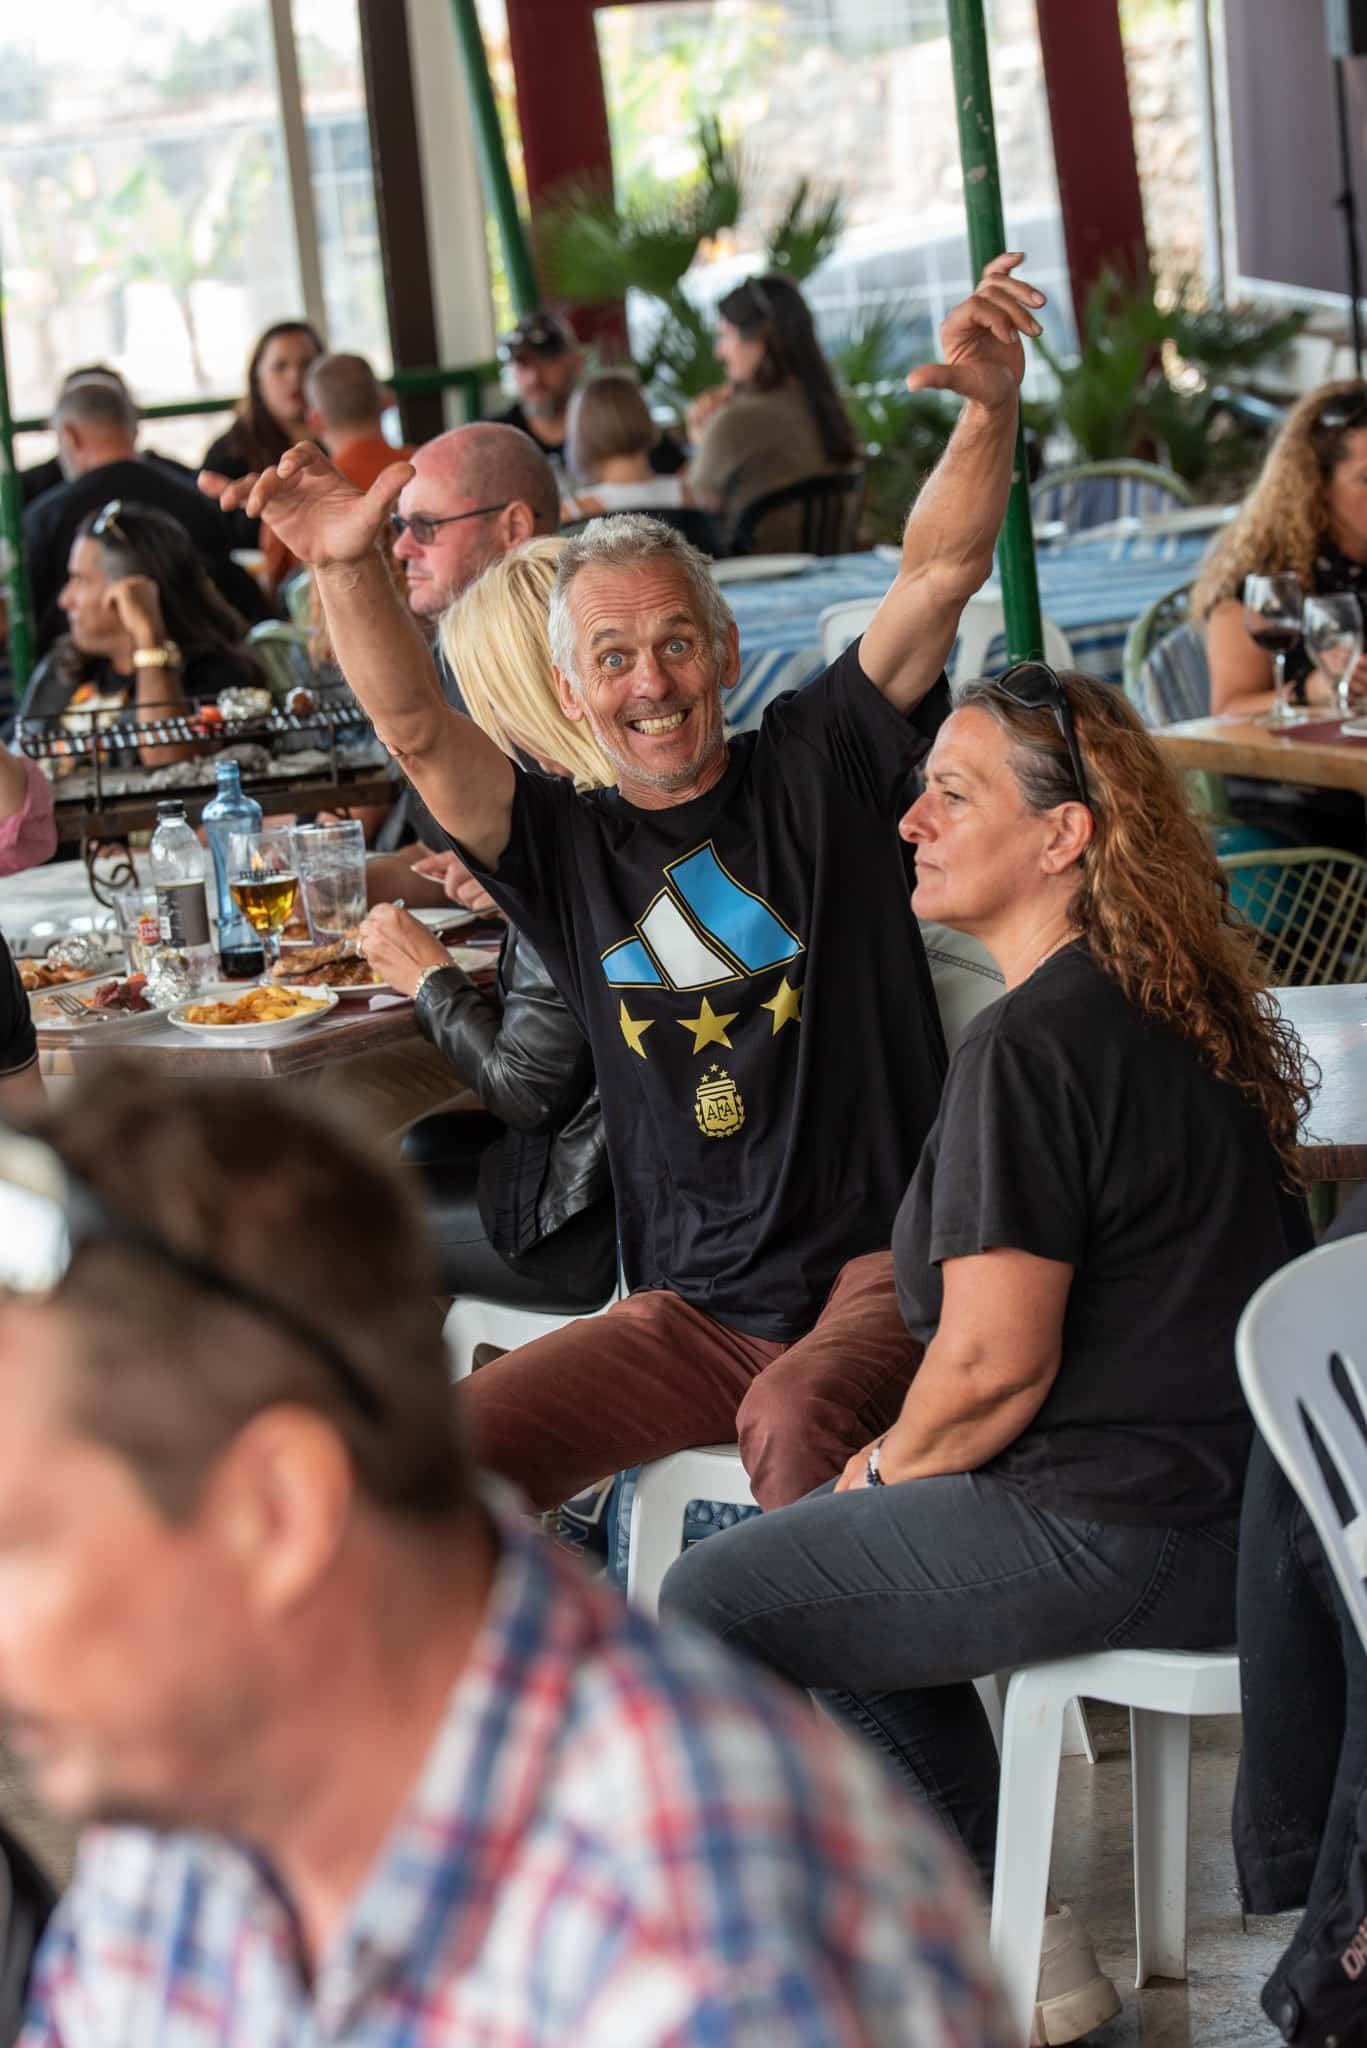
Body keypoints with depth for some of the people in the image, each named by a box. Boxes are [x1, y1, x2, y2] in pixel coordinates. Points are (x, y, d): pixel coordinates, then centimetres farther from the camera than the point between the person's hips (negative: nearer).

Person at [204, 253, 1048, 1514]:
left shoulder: (817, 768, 4)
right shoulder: (571, 850, 10)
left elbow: (940, 571, -7)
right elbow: (414, 727, -5)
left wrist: (991, 406, -25)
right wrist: (347, 570, -24)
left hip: (879, 1267, -3)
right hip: (692, 1307, 4)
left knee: (793, 1420, -35)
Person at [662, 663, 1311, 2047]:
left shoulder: (1032, 1044, -19)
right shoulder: (1166, 1010, 12)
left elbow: (992, 1363, -22)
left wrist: (890, 1466, 0)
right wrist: (902, 1466, 16)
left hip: (1122, 1533, -10)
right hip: (1226, 1489, 10)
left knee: (710, 1606, 2)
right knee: (853, 1548, 28)